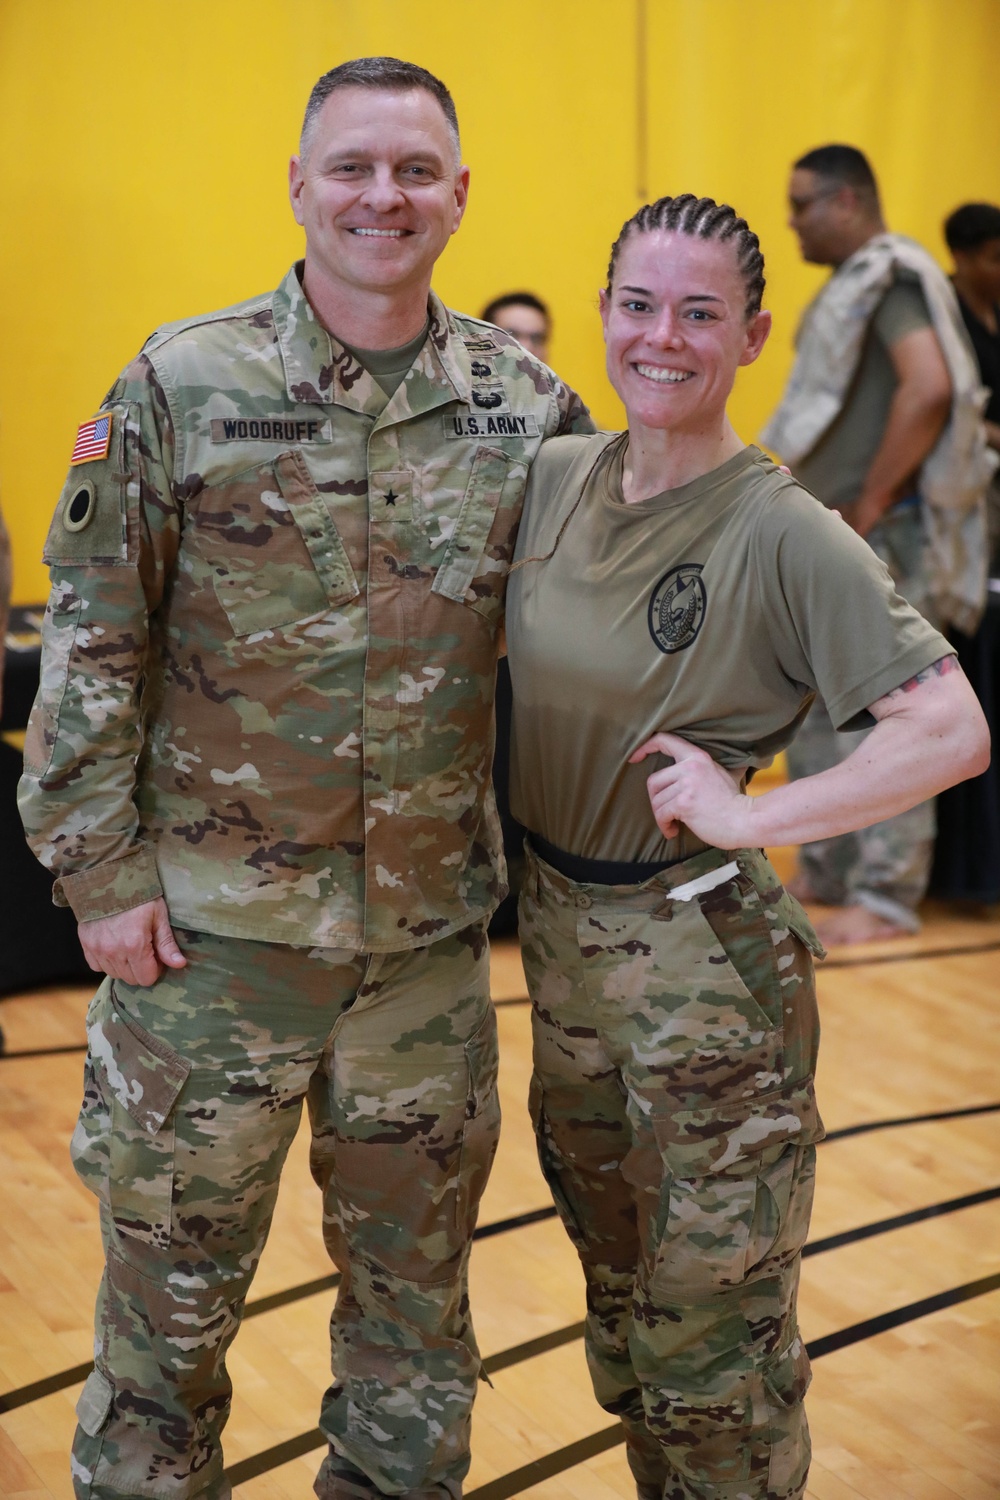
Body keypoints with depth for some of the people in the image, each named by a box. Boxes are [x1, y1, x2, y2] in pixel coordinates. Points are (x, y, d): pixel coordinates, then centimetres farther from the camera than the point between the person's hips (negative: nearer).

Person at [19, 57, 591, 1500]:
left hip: (430, 944, 2)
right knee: (169, 1300, 12)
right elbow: (89, 644, -5)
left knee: (416, 1311, 17)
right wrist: (103, 874, -8)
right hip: (208, 932, -2)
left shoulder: (528, 405, 1)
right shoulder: (182, 384, -6)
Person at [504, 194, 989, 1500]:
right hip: (559, 927, 7)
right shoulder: (553, 479, 1)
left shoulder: (784, 535, -17)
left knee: (712, 1333, 5)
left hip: (703, 960, -6)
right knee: (617, 1283, 23)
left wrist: (751, 816, -22)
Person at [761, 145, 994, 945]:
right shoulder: (853, 284, 18)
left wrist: (871, 504, -21)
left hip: (880, 540, -10)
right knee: (814, 709, 15)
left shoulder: (893, 276, -12)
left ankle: (887, 896, 0)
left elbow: (928, 386, -27)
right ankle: (827, 874, 26)